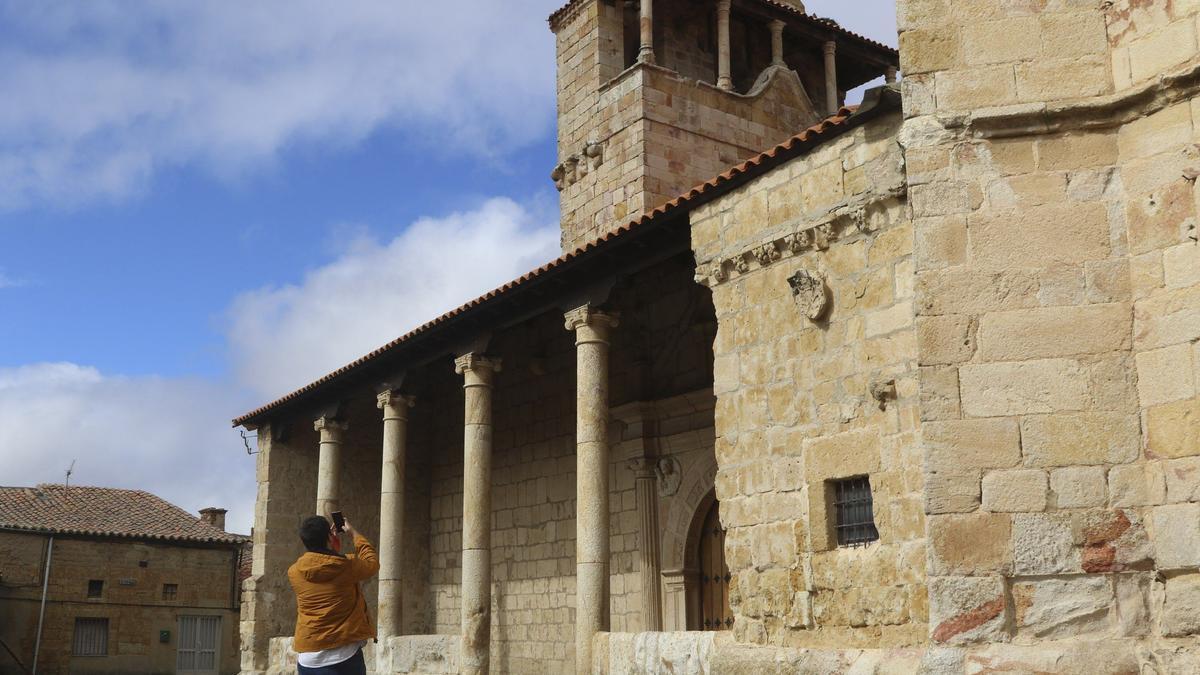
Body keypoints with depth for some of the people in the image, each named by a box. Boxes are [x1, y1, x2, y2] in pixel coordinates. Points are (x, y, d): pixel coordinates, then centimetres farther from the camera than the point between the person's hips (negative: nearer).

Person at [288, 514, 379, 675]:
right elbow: (372, 563, 15)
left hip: (308, 657, 3)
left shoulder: (294, 572, 1)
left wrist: (332, 550, 28)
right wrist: (354, 533, 24)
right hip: (344, 654, -3)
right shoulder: (346, 565, -7)